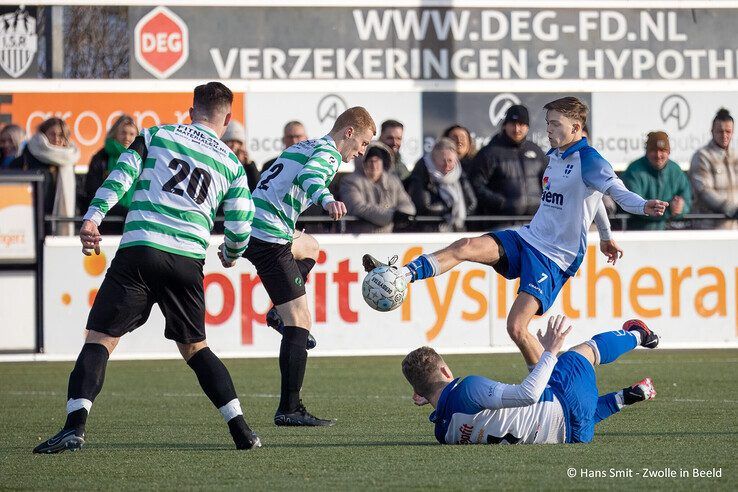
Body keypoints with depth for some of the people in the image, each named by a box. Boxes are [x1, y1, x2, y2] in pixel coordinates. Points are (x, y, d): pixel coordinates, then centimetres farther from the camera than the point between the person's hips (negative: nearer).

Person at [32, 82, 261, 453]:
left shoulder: (158, 134, 12)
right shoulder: (231, 164, 16)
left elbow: (121, 175, -2)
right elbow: (240, 228, 15)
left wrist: (93, 217, -10)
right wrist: (230, 255, 37)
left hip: (140, 250, -2)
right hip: (189, 262, 2)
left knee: (100, 338, -2)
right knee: (194, 347, 18)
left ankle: (75, 425, -19)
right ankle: (241, 429, 11)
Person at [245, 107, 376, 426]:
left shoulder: (304, 146, 23)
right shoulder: (329, 152, -7)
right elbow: (309, 175, -30)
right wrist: (326, 200, -52)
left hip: (249, 228, 10)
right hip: (270, 236, -10)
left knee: (310, 247, 39)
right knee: (300, 321, -10)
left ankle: (278, 314, 21)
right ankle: (289, 409, -15)